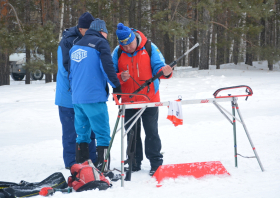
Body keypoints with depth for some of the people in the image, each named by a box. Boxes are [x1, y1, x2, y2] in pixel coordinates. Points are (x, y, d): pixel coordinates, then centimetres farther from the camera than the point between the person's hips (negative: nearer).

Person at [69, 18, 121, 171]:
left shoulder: (76, 46, 19)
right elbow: (107, 66, -13)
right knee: (102, 133, -6)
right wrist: (116, 85, -5)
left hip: (76, 97, 7)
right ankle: (103, 169, -12)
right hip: (94, 97, -7)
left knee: (82, 133, 14)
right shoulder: (100, 43, -1)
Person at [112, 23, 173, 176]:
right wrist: (120, 77, -22)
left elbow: (158, 66, -7)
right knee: (132, 134, 11)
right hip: (128, 101, 3)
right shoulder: (118, 52, -1)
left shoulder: (150, 48, -6)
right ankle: (134, 163, 22)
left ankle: (156, 163, 5)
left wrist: (165, 72, -30)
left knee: (151, 132, -2)